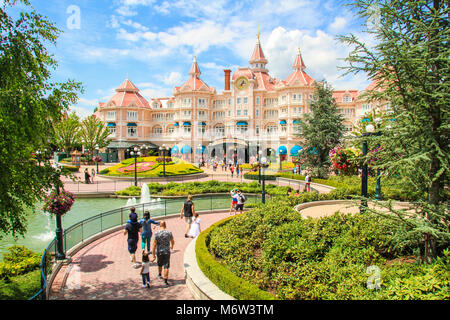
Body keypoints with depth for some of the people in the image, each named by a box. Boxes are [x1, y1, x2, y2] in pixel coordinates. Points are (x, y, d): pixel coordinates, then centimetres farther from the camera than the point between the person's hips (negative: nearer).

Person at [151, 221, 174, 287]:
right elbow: (172, 241, 10)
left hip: (159, 252, 1)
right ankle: (165, 281, 1)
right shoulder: (169, 233, -8)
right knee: (166, 266, 4)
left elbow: (154, 245, -14)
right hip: (167, 252, -1)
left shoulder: (157, 233, -13)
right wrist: (172, 246, 33)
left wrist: (154, 255, -8)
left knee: (160, 264, 25)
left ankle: (159, 275, 48)